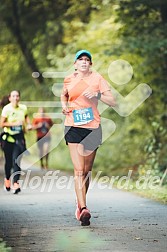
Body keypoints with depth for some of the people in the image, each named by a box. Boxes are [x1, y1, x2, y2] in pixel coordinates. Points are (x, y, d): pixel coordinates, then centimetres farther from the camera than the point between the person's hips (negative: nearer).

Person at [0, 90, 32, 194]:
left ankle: (15, 183, -15)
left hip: (19, 137, 2)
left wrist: (28, 125, 7)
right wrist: (15, 124, -19)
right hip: (9, 138, -2)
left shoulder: (23, 108, 3)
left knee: (17, 160, -12)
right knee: (9, 161, 9)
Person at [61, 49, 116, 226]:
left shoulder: (97, 78, 1)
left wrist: (97, 95, -19)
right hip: (73, 127, 0)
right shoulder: (68, 80, 7)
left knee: (87, 171, 9)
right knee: (79, 170, -13)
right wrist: (64, 106, 7)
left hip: (93, 127, 0)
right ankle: (84, 209, -21)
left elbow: (112, 102, -3)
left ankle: (80, 203, 31)